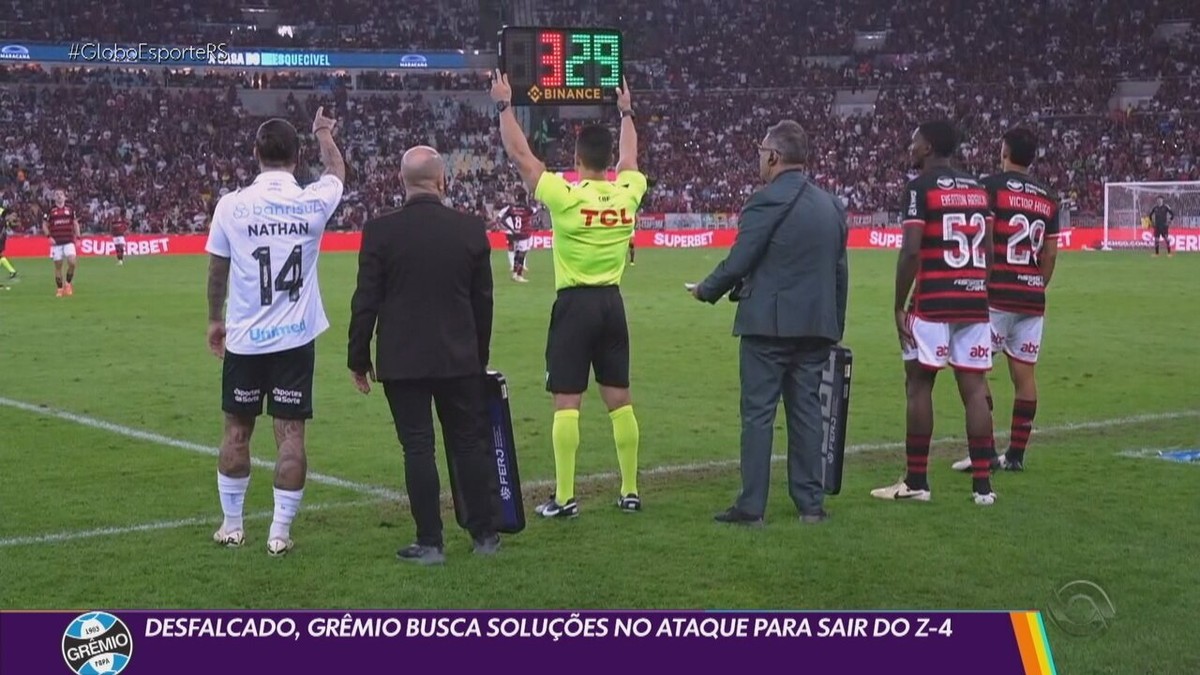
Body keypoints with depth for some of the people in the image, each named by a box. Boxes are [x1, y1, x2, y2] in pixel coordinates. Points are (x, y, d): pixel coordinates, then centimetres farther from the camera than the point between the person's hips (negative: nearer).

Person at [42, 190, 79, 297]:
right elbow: (44, 225, 8)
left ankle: (68, 283, 6)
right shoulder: (50, 211, 3)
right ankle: (59, 289, 11)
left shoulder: (70, 209, 7)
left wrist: (77, 238, 5)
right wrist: (49, 237, -7)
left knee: (72, 262, -16)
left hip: (69, 241, 0)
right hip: (56, 243, 0)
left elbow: (75, 224, 14)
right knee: (58, 266, 1)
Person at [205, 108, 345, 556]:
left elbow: (217, 270, 6)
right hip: (295, 338, 0)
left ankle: (231, 525, 22)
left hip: (244, 339, 0)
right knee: (290, 434, 3)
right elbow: (337, 170, 19)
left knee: (237, 431, 12)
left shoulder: (232, 205, -6)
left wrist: (214, 319, 21)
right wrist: (324, 134, 38)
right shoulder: (313, 202, -5)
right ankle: (280, 531, 4)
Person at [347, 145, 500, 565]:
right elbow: (483, 301, 6)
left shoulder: (380, 231, -8)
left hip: (402, 360, -2)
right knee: (470, 444, 11)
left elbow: (366, 301, -6)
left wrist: (358, 358, 5)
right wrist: (480, 356, 18)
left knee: (418, 448, 2)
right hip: (459, 358, 2)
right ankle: (484, 535, 18)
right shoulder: (471, 229, -1)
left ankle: (429, 543, 3)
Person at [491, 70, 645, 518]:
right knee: (620, 400, 10)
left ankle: (564, 497, -3)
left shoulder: (565, 196, -11)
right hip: (612, 302, 5)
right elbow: (630, 158, 23)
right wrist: (626, 113, 38)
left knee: (566, 403, -2)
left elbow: (520, 155, -4)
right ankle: (630, 491, 14)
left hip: (575, 304, -5)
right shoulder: (627, 193, 1)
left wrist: (504, 106, 7)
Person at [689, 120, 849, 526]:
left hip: (769, 323, -6)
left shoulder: (768, 201, -12)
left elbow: (737, 263, -13)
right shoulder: (832, 206, 11)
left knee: (758, 413, -1)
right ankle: (811, 503, 13)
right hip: (816, 326, 6)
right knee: (807, 411, 11)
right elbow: (840, 273, 14)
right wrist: (835, 327, 20)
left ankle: (751, 506, 1)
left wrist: (706, 291, 5)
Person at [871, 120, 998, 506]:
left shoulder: (921, 188, -6)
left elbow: (911, 251, -13)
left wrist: (899, 306, -8)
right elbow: (987, 251, 14)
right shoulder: (978, 189, 14)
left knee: (919, 384, 4)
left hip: (933, 302, -5)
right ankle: (982, 483, 4)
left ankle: (916, 482, 7)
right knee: (974, 387, 5)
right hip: (975, 300, 5)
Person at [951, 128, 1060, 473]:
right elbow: (1050, 254, 13)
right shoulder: (1048, 198, 12)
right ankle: (1016, 454, 13)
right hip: (1032, 298, 6)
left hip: (996, 293, -6)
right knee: (1024, 373, 8)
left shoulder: (991, 186, -5)